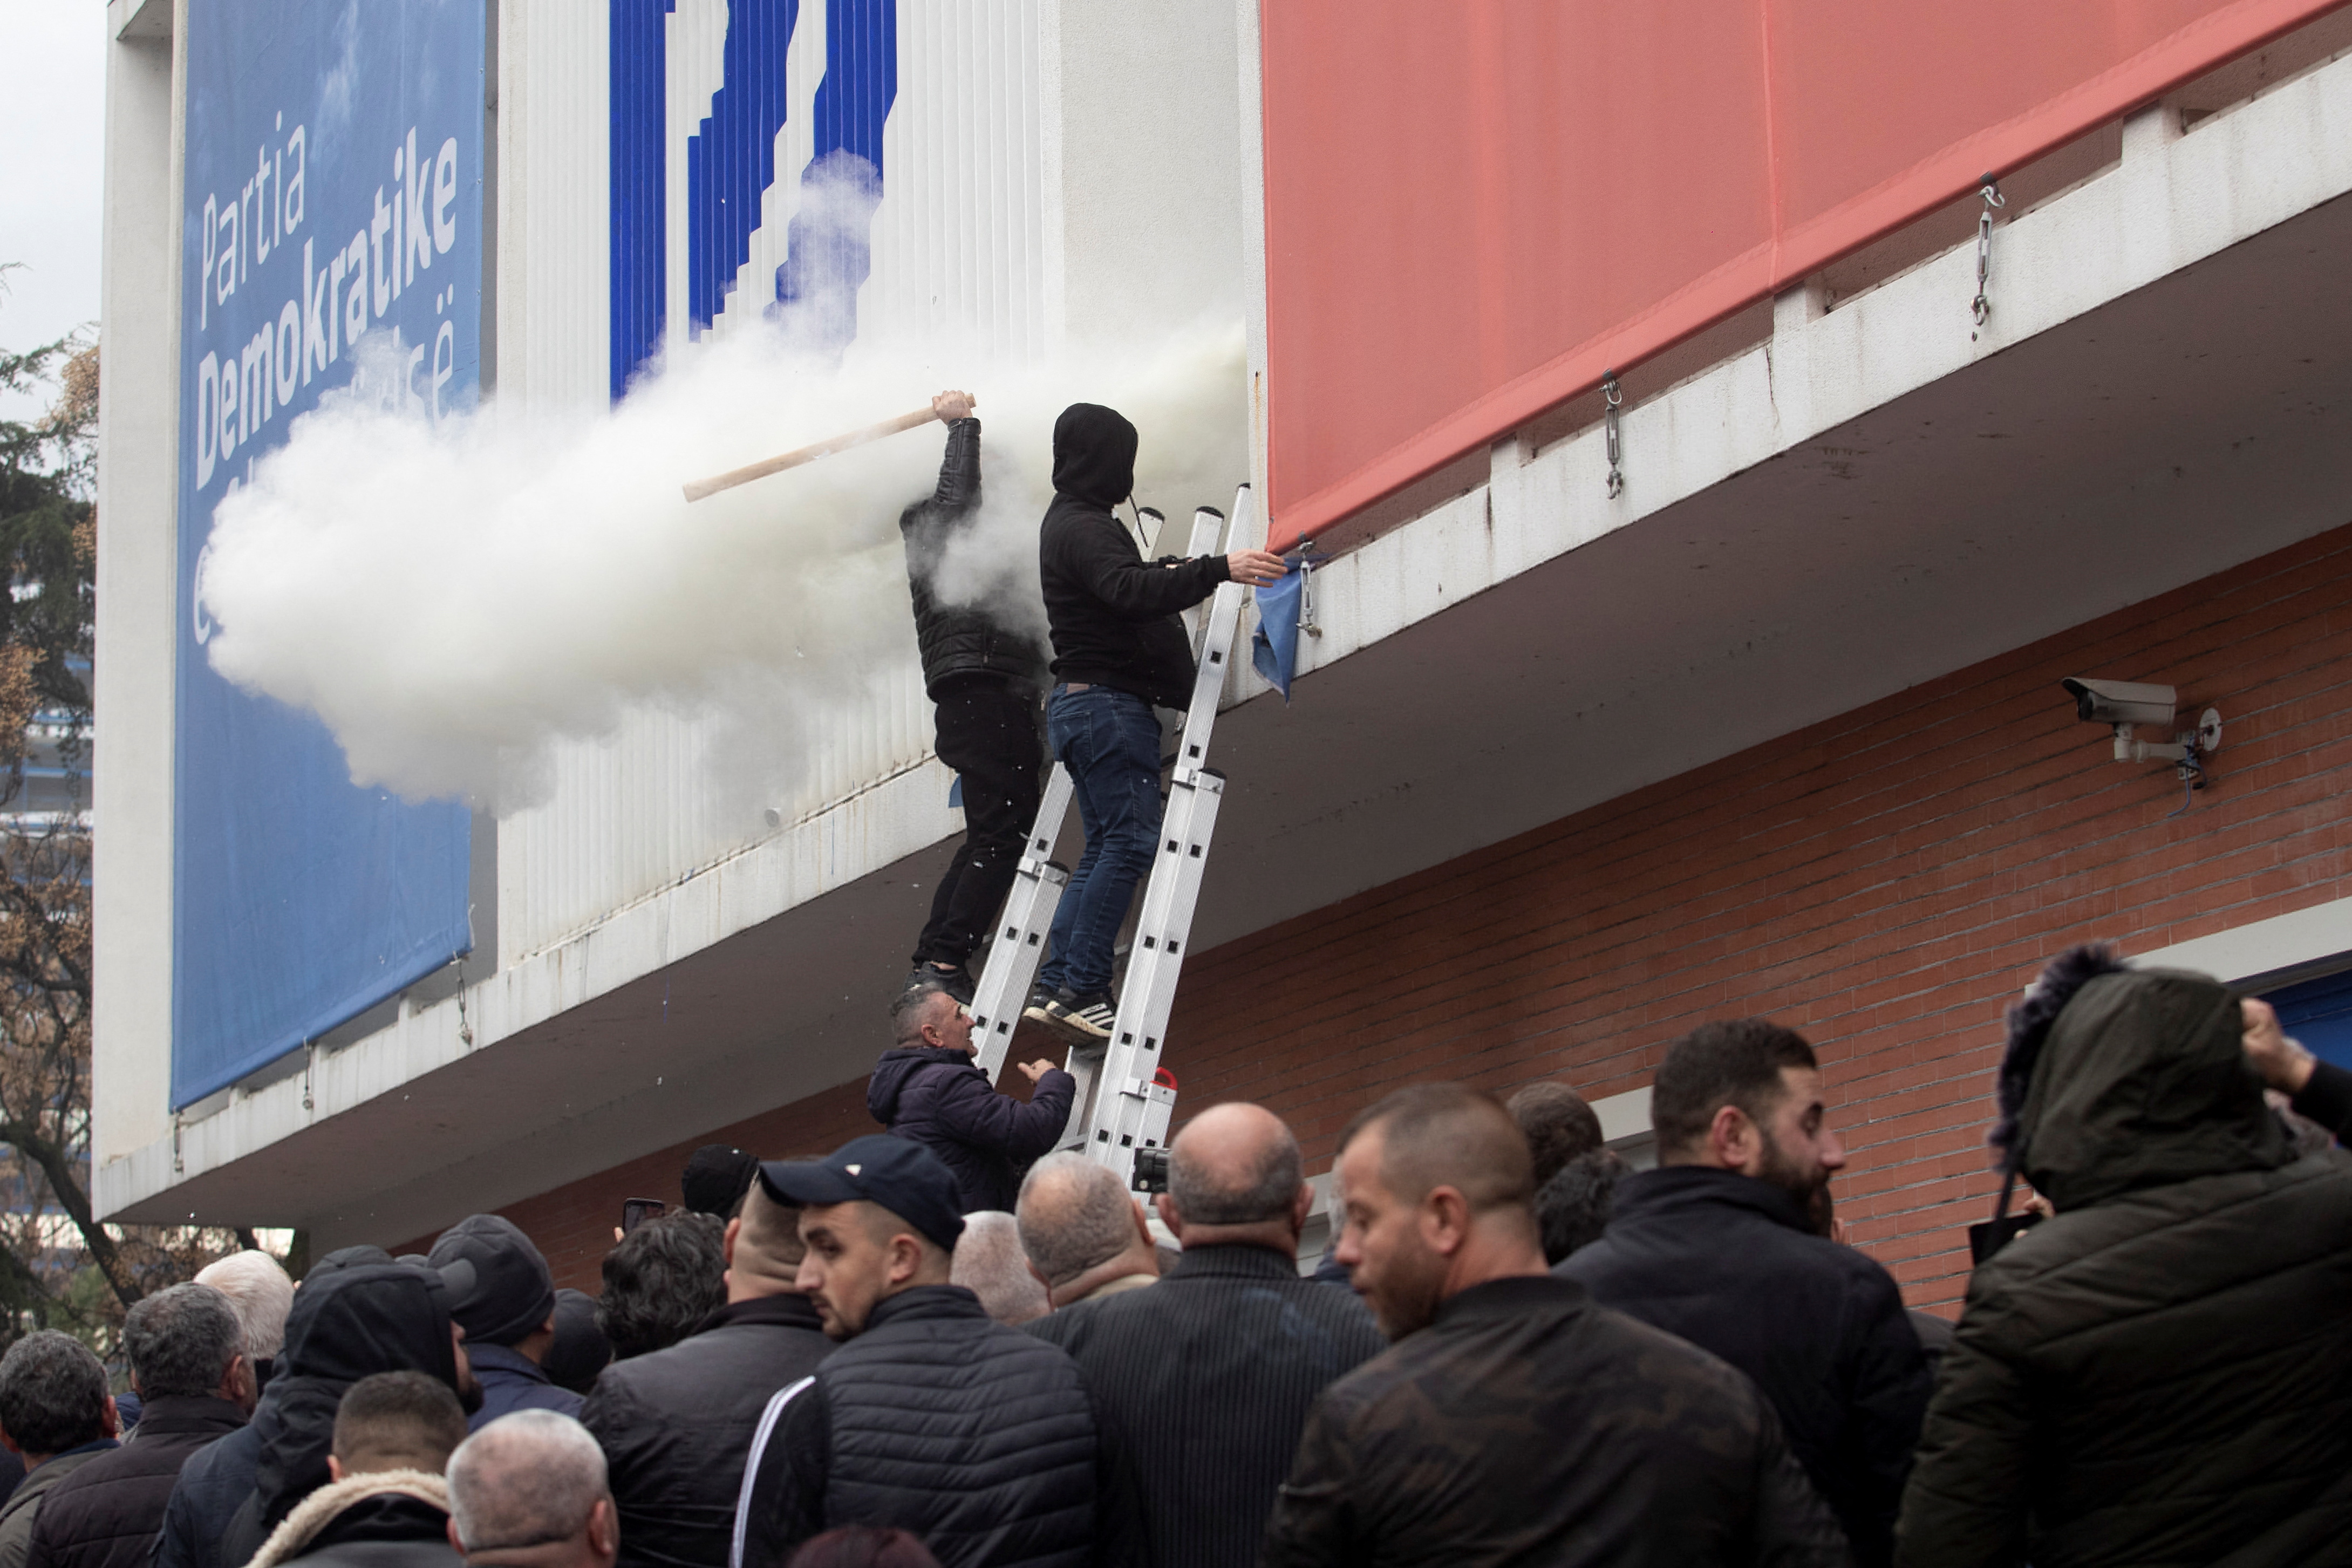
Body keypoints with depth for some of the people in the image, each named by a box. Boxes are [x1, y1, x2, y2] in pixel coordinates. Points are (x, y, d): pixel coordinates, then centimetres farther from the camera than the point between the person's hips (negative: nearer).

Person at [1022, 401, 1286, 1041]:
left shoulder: (1070, 523, 21)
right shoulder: (1084, 527, -12)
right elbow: (1129, 592, -30)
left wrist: (1166, 571, 41)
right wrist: (1217, 569, -35)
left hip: (1081, 702, 11)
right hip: (1108, 701, -11)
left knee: (1105, 846, 9)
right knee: (1131, 841, -15)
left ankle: (1056, 986, 2)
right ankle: (1082, 988, -21)